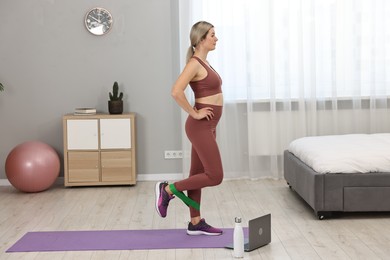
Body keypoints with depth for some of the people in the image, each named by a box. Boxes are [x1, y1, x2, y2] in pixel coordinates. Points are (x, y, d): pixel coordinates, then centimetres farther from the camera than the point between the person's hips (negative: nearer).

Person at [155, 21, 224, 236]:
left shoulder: (204, 62, 14)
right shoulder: (194, 63, -16)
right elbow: (176, 91, -27)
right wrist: (194, 114, -17)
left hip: (206, 127, 9)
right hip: (200, 127, -9)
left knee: (198, 174, 11)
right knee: (214, 176, -6)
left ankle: (196, 223, 18)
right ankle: (167, 189, 4)